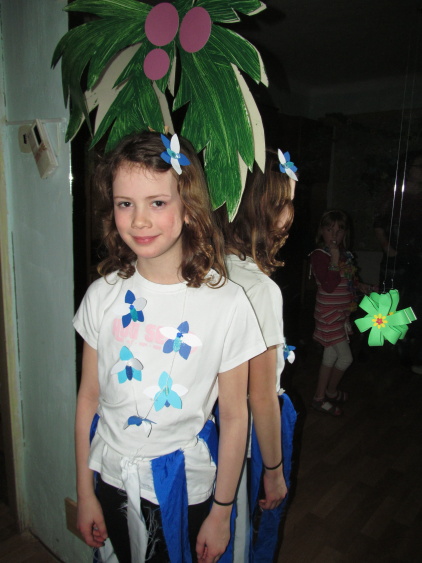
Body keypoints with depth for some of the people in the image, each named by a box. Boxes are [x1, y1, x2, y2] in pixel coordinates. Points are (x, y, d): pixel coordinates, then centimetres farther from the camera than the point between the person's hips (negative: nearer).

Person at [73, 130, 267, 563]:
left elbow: (233, 417, -12)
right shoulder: (103, 295, -10)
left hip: (185, 490, -2)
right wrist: (85, 493, 4)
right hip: (113, 481, 3)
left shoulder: (226, 304, -20)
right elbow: (89, 397, -2)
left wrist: (221, 513, -3)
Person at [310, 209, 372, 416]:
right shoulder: (319, 255, -18)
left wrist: (363, 287, 4)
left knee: (331, 356, 16)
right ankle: (331, 392, 25)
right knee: (345, 358, -2)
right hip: (329, 312, -8)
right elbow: (329, 286, -26)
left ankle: (320, 398, 31)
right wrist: (335, 259, -29)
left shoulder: (344, 254, 7)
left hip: (342, 311, 8)